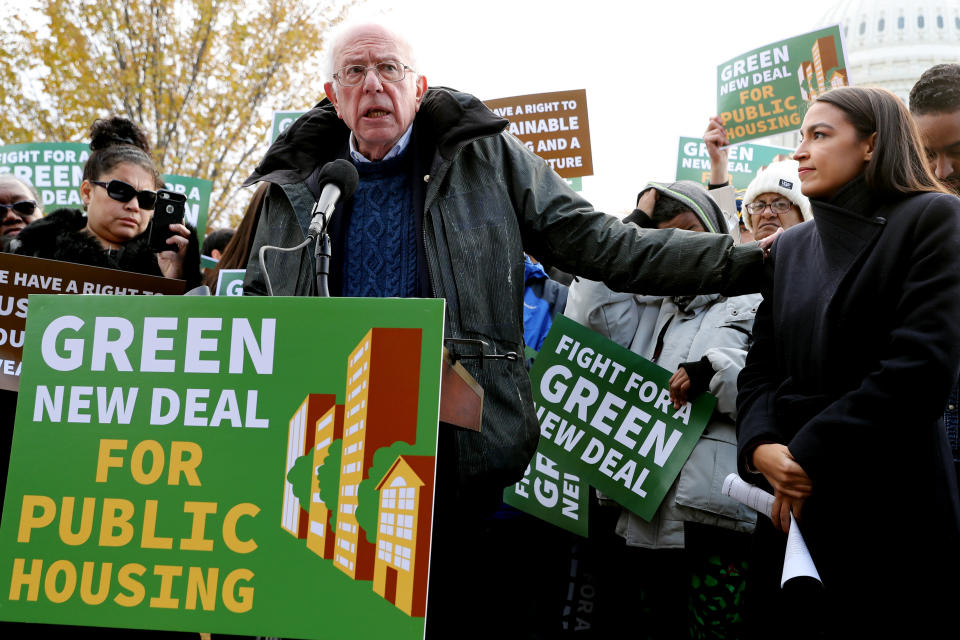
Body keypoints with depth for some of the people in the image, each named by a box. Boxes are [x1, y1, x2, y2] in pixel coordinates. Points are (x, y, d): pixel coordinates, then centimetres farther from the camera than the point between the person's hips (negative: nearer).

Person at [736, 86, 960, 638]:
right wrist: (761, 447, -10)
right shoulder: (790, 247, 16)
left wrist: (810, 455, -15)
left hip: (891, 508, -5)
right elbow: (761, 368, 10)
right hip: (790, 499, 5)